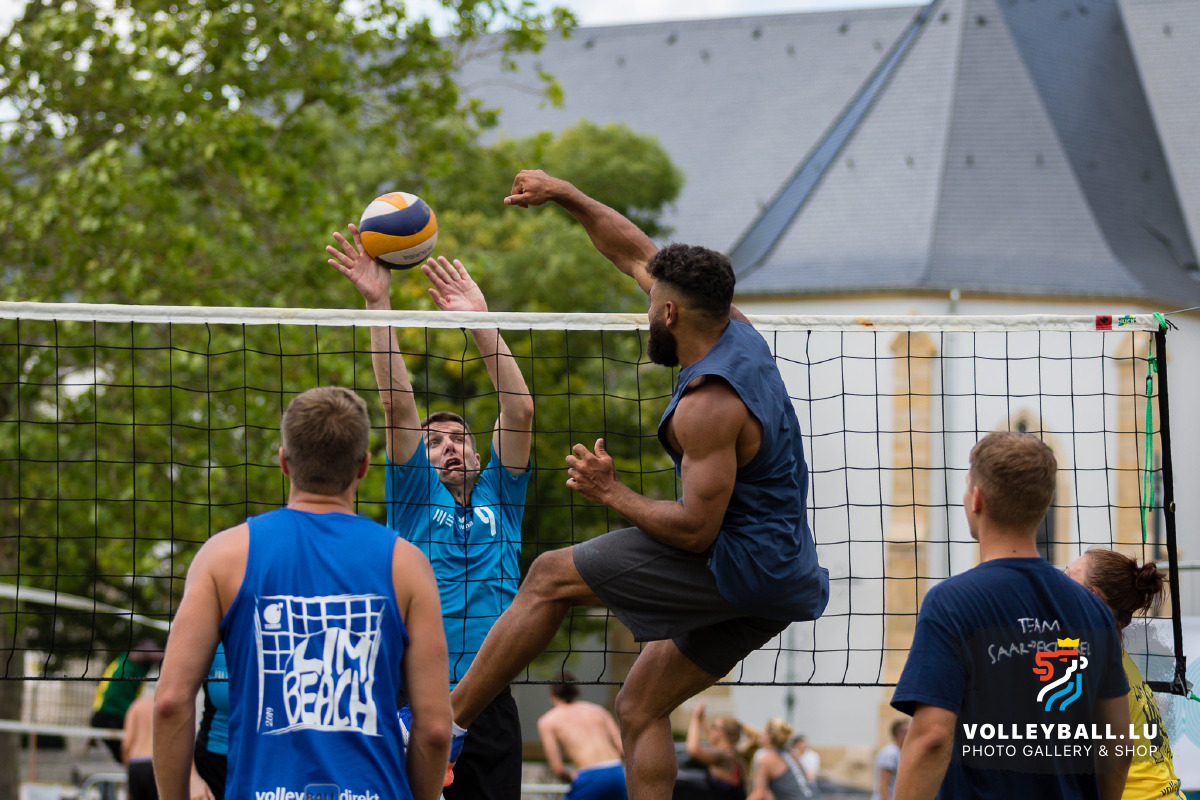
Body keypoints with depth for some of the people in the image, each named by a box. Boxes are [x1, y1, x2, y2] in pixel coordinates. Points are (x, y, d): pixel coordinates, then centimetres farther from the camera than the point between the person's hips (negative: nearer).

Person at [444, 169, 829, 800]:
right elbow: (636, 254, 16)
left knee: (551, 576, -2)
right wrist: (565, 196, 18)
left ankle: (443, 723, 3)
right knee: (639, 708, 12)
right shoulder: (736, 331, 5)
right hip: (785, 577, 9)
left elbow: (695, 529, -23)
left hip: (740, 569, -9)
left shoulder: (710, 405, -22)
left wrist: (611, 493, -10)